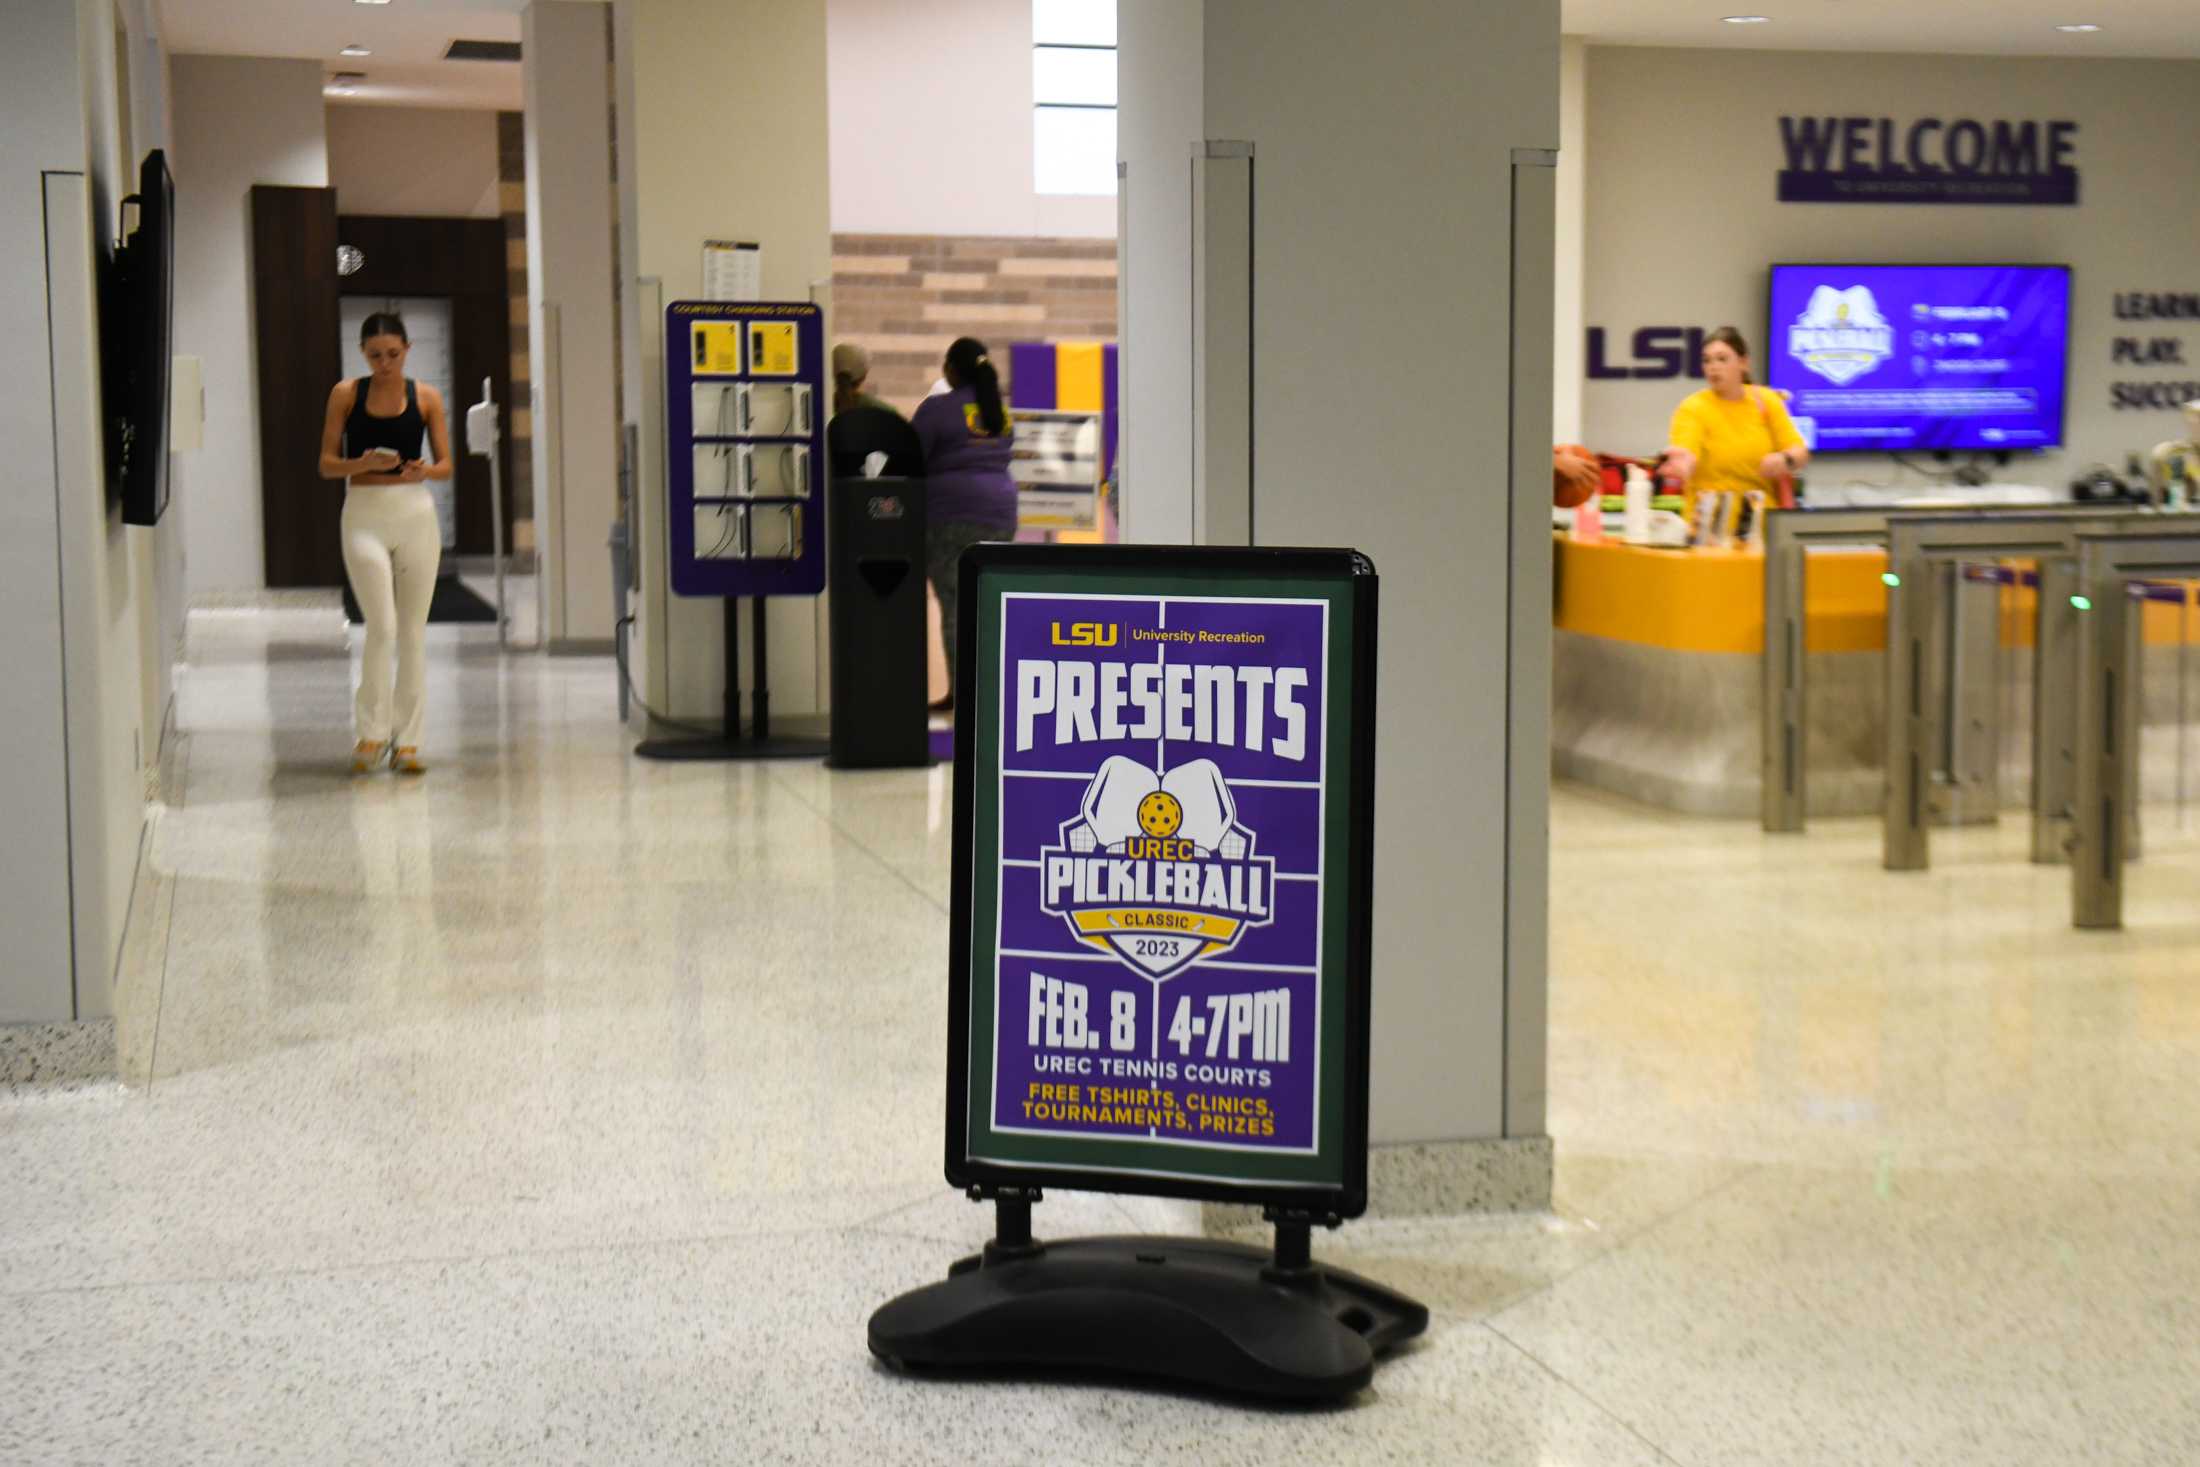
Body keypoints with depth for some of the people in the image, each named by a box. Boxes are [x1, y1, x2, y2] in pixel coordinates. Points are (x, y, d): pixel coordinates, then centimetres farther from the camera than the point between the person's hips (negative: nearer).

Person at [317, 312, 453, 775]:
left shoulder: (426, 397, 5)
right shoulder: (346, 395, 3)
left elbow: (447, 465, 6)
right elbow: (327, 463, 3)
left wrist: (425, 470, -16)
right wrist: (363, 463, -16)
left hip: (415, 513, 2)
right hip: (365, 514, -2)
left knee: (413, 630, 4)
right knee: (381, 626, -11)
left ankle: (406, 738, 11)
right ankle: (372, 732, 2)